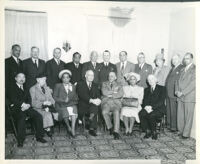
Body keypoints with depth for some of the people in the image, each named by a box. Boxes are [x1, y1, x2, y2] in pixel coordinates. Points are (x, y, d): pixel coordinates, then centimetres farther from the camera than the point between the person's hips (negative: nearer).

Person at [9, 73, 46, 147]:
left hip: (26, 107, 5)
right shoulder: (12, 88, 7)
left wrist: (28, 105, -9)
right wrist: (23, 104, -17)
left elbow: (29, 99, 13)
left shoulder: (25, 88, 25)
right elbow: (13, 99, -7)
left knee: (38, 116, -18)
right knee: (22, 117, -36)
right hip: (16, 108, -5)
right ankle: (20, 140, -29)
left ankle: (39, 137, -9)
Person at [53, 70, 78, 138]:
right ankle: (68, 127, -11)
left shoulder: (73, 86, 22)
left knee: (74, 111, -33)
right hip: (61, 105, -1)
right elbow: (54, 97, 3)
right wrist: (63, 100, -10)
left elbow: (76, 98, 18)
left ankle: (73, 129, -34)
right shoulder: (58, 86, 14)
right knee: (65, 112, -33)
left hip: (72, 104, 2)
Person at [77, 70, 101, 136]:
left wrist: (98, 100, -17)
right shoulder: (80, 84, 8)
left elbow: (98, 95, 9)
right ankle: (92, 128, -14)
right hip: (82, 107, -2)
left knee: (95, 106, -32)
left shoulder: (95, 85, 22)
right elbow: (82, 95, -8)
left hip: (93, 105, 2)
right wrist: (91, 100, -23)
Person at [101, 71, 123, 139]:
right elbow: (104, 92, 2)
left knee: (116, 112, -34)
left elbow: (120, 94, 0)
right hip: (106, 102, 1)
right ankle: (110, 128, -14)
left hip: (116, 102, 0)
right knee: (104, 112, -33)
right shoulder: (104, 84, 23)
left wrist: (111, 95, -3)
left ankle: (116, 132, -35)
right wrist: (114, 92, 4)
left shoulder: (119, 85, 21)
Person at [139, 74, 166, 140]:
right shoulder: (146, 89, 21)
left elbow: (161, 101, -6)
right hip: (147, 108, 4)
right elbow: (145, 100, 11)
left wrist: (152, 107, -19)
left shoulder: (162, 88, 6)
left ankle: (154, 132, -13)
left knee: (151, 115, -35)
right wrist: (146, 106, -13)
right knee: (141, 114, -28)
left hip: (159, 109, -4)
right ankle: (148, 131, -13)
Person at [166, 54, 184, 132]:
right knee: (168, 110, 13)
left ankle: (174, 127, 8)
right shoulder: (172, 68, 19)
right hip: (168, 93, 8)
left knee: (174, 111, -2)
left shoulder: (182, 69, -9)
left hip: (174, 94, -8)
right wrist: (166, 92, 12)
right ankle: (169, 125, 24)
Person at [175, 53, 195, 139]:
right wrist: (177, 91, -1)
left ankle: (186, 133, 8)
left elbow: (193, 83, -13)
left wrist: (183, 92, -14)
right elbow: (178, 81, 16)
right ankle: (180, 131, 19)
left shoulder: (195, 69, -5)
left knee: (188, 116, 0)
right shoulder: (183, 70, 19)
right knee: (180, 115, 8)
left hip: (189, 96, -6)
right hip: (180, 96, 6)